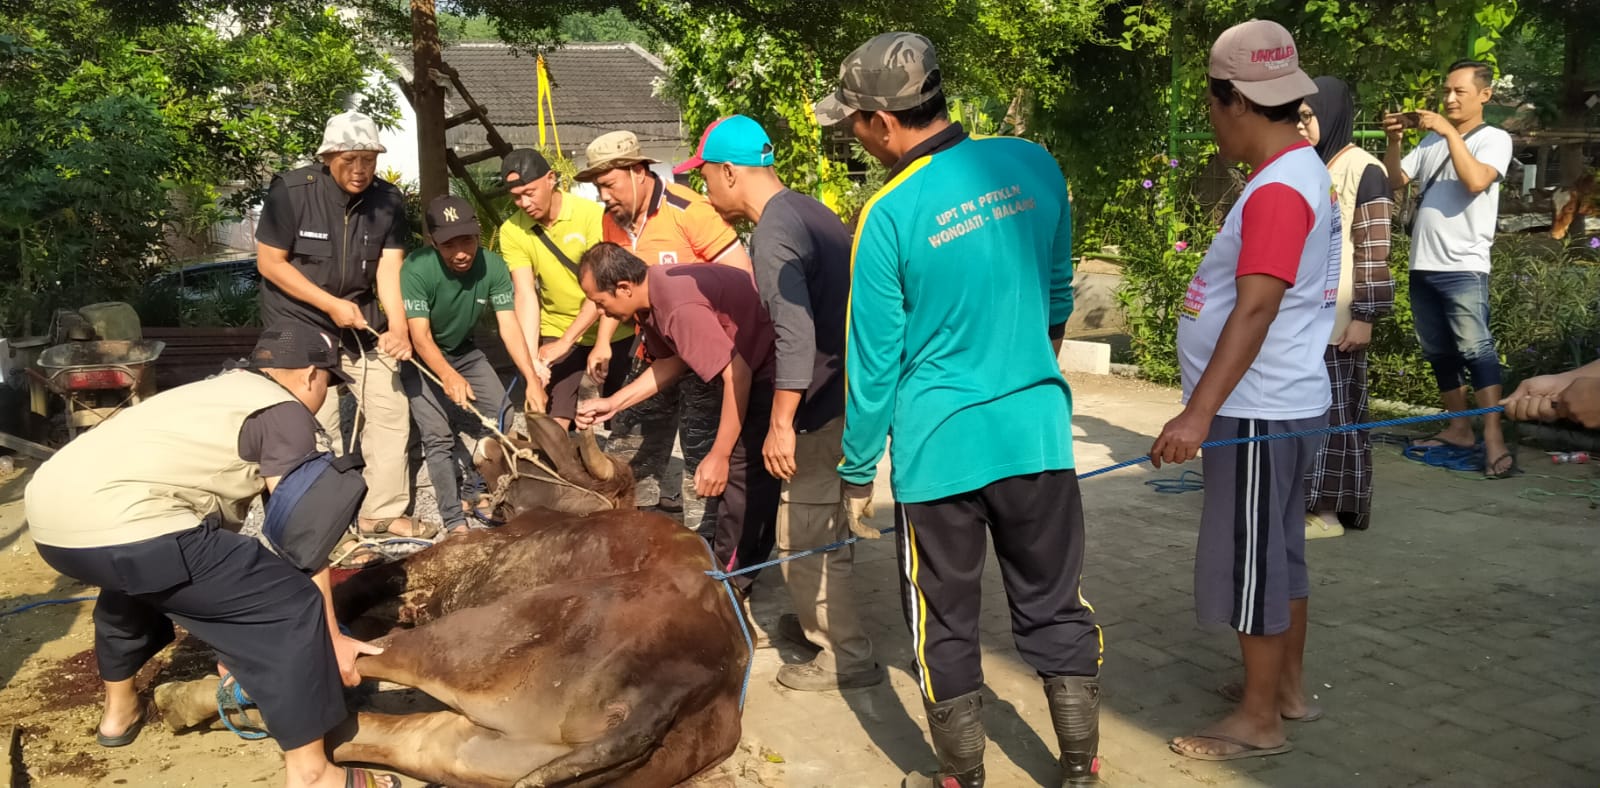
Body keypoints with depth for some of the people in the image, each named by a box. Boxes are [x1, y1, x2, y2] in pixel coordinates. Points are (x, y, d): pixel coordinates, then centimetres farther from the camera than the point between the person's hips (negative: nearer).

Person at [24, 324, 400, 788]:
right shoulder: (285, 412, 4)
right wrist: (331, 638, 9)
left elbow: (219, 517, 36)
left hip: (48, 506, 10)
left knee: (133, 580, 42)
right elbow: (303, 540, -1)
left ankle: (119, 710, 56)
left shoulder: (222, 393, 29)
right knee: (292, 606, -4)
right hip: (119, 524, -10)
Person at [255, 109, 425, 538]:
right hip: (301, 321, -5)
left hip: (361, 321, 5)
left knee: (391, 410, 6)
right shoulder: (291, 190, -17)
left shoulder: (388, 200, -6)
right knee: (318, 422, -8)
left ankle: (383, 512, 18)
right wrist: (331, 304, -19)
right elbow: (269, 262, -14)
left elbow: (389, 268, -10)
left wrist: (398, 327, -26)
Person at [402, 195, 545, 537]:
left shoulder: (493, 266, -22)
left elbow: (509, 326, -24)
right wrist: (449, 377, -52)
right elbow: (420, 336, -35)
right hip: (423, 358, -4)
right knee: (439, 436, -12)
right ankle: (454, 521, -5)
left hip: (463, 350, 4)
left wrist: (533, 380, -35)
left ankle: (479, 496, 16)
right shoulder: (417, 270, -32)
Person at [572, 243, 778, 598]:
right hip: (751, 366, 10)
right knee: (741, 468, 18)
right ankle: (726, 559, 33)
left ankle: (727, 581, 7)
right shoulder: (654, 294, 1)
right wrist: (612, 404, 11)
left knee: (743, 471, -6)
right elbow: (672, 362, 14)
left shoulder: (679, 307, -29)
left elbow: (737, 373, -28)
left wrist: (719, 455, -22)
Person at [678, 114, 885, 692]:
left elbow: (795, 334, -27)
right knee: (824, 524, 21)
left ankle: (845, 656, 10)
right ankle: (820, 622, 36)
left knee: (803, 534, 0)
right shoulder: (808, 211, 13)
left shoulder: (773, 233, -18)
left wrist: (781, 423, -24)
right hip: (849, 392, 10)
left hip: (825, 405, -10)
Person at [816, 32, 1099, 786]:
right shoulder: (1034, 165, -1)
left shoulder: (889, 214, -14)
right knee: (1055, 608, 16)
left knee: (946, 624, 12)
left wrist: (858, 472, 3)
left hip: (940, 446, -4)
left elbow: (874, 360, -9)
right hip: (1038, 428, 4)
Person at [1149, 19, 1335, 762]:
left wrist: (1198, 414, -33)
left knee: (1249, 560, 0)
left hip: (1260, 414, -10)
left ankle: (1259, 720, 13)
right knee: (1276, 553, 18)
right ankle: (1288, 688, 31)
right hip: (1275, 405, 10)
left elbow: (1256, 310, -29)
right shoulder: (1299, 172, 11)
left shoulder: (1278, 188, -20)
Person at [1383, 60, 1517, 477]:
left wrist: (1451, 132, -17)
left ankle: (1494, 439, -14)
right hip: (1423, 266, 6)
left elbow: (1476, 181, -18)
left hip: (1464, 267, -6)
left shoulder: (1495, 139, 0)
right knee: (1438, 352, 10)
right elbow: (1394, 181, 13)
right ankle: (1459, 428, 19)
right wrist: (1395, 141, -1)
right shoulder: (1432, 140, 16)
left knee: (1475, 349, -13)